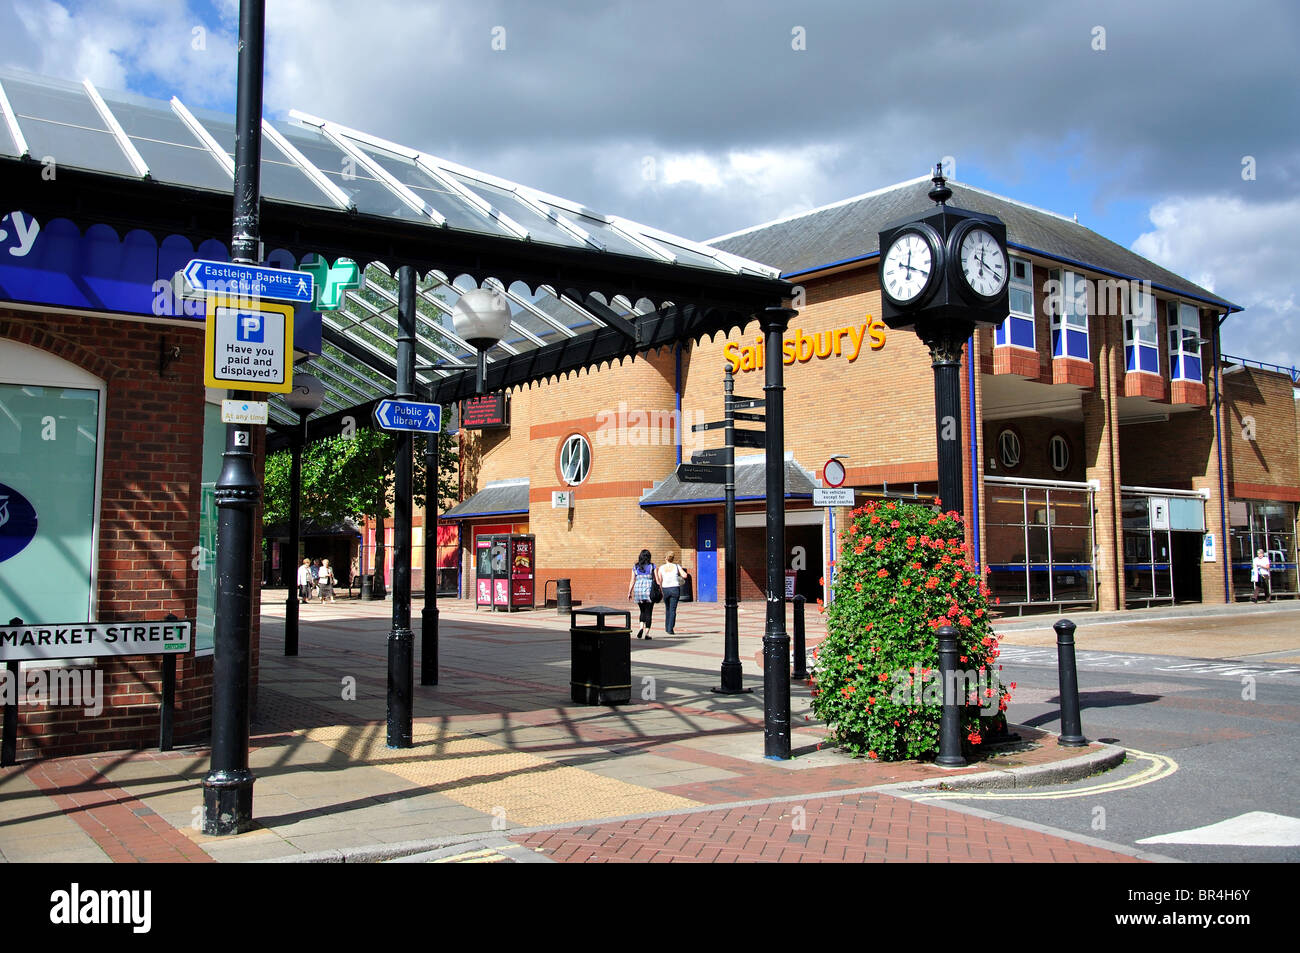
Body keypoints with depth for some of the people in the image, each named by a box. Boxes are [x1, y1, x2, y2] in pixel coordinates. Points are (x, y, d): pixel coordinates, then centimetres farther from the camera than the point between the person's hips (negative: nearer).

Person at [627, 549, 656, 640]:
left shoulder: (635, 567, 5)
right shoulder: (652, 566, -1)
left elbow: (632, 581, 4)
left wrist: (629, 592, 9)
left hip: (638, 590, 2)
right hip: (649, 591, -2)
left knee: (643, 611, 18)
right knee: (648, 612, 3)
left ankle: (641, 627, -3)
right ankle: (647, 632, -1)